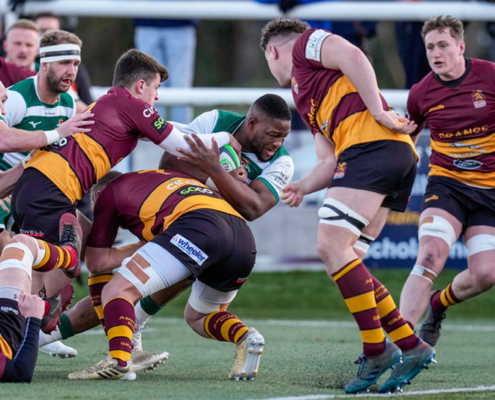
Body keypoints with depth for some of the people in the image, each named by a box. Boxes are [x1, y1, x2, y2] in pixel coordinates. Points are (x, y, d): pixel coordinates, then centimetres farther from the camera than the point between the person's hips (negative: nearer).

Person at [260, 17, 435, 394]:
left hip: (373, 142, -9)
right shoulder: (305, 99, 36)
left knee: (332, 246, -15)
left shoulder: (305, 44, 12)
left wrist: (378, 112, -12)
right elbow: (330, 161, 29)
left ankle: (377, 350, -17)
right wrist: (303, 187, 13)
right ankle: (410, 347, 2)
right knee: (343, 257, 6)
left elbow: (353, 57, -8)